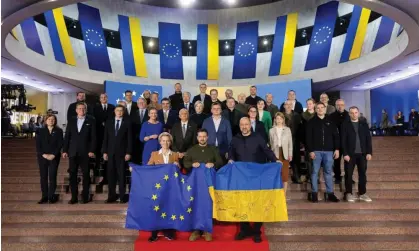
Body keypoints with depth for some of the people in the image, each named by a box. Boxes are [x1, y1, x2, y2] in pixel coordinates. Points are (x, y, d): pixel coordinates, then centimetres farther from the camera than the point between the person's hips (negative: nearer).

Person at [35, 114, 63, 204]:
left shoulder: (59, 131, 4)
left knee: (52, 177, -2)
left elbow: (60, 144, -2)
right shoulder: (40, 131, 8)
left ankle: (52, 196, 5)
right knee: (43, 177, 3)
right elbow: (38, 145, 3)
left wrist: (53, 155, -12)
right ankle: (44, 196, 9)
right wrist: (43, 154, -10)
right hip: (42, 157, 2)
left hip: (54, 157, -1)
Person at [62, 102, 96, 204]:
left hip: (85, 152, -3)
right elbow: (67, 136, 9)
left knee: (86, 175, 4)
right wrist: (64, 150, 3)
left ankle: (85, 196, 12)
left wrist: (92, 150, -12)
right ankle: (74, 197, 12)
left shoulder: (91, 120, 1)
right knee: (72, 175, 4)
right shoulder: (71, 120, 11)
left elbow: (93, 136, -4)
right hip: (73, 152, 3)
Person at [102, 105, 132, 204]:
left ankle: (122, 197, 7)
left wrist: (128, 152, -7)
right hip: (111, 152, 3)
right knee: (111, 175, 4)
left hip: (122, 152, -3)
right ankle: (111, 196, 11)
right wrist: (104, 151, 2)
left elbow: (129, 139, -1)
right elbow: (105, 138, 8)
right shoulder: (109, 122, 10)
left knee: (121, 175, 1)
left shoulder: (127, 123, 2)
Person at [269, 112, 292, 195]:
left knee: (285, 174, 0)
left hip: (285, 154, 0)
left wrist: (290, 154, 1)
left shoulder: (287, 129, 8)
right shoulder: (271, 130, 8)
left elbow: (290, 143, 8)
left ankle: (284, 194, 9)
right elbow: (270, 144, 8)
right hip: (275, 154, 0)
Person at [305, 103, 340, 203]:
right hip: (316, 151, -2)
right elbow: (308, 137, -3)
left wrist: (337, 149, 0)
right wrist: (310, 150, -10)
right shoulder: (311, 122, 3)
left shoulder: (330, 121, 9)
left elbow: (336, 136, 8)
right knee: (315, 172, 2)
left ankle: (330, 193, 14)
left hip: (329, 150, 2)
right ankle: (314, 193, 9)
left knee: (328, 172, 8)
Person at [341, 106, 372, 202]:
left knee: (362, 174, 5)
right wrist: (345, 154, -11)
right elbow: (343, 140, -4)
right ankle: (348, 194, 9)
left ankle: (362, 193, 15)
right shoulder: (345, 124, 2)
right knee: (349, 174, 1)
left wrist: (369, 152, -1)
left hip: (362, 153, 3)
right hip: (350, 153, -3)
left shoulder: (364, 125, 11)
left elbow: (368, 139, 8)